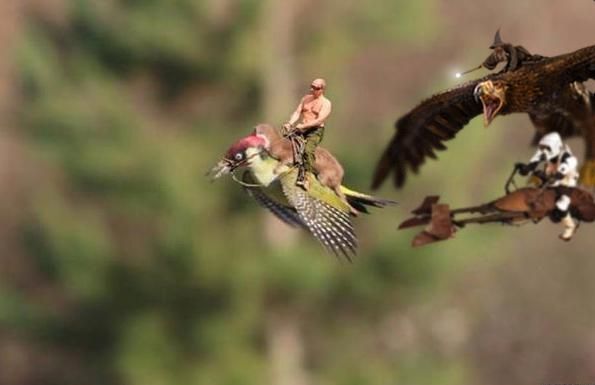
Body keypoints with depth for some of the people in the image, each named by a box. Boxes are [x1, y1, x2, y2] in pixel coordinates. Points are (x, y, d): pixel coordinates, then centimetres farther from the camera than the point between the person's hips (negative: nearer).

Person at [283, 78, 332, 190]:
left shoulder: (326, 103, -2)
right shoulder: (306, 98, 17)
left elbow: (319, 120, -14)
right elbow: (297, 112, 9)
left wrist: (303, 125, -24)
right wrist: (289, 123, -11)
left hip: (316, 131, -6)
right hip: (301, 129, 6)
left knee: (308, 150, -30)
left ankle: (304, 177, -33)